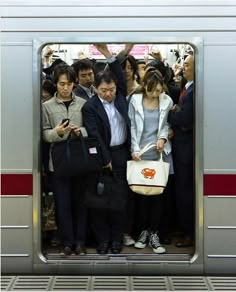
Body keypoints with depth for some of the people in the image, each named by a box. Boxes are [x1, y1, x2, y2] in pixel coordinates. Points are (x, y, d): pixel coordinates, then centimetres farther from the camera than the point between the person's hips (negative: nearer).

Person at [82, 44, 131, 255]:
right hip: (101, 156, -3)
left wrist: (108, 54, -9)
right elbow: (95, 135, -11)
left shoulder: (120, 97, 7)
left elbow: (121, 78, -3)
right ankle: (102, 239, 13)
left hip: (122, 154, 4)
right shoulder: (90, 107, -7)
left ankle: (116, 237, 17)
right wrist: (106, 160, -12)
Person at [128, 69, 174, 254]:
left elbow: (167, 124, 10)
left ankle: (154, 234, 8)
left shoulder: (167, 101, 2)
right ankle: (144, 231, 17)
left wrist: (163, 138, -10)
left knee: (158, 193, 0)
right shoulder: (135, 100, -1)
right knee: (142, 193, 3)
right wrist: (135, 150, -9)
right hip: (141, 153, 0)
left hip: (160, 153, 1)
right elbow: (132, 127, -1)